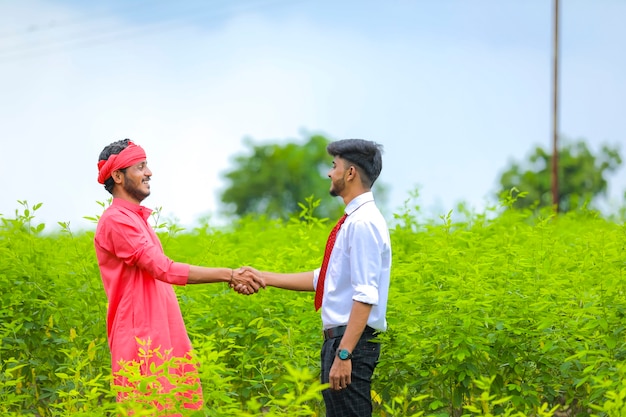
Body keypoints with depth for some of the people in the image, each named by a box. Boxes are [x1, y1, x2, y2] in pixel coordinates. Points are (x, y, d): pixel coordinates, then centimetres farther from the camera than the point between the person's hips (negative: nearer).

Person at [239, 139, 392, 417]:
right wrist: (265, 278, 19)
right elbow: (322, 279, 21)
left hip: (351, 342, -10)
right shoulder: (354, 221, 15)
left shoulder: (363, 223, -16)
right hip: (340, 339, 10)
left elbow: (365, 297, -22)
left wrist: (343, 355, -25)